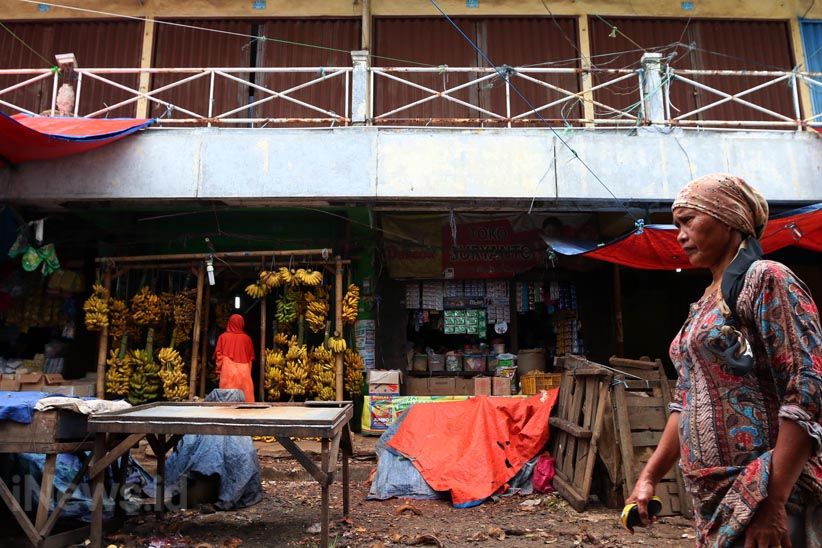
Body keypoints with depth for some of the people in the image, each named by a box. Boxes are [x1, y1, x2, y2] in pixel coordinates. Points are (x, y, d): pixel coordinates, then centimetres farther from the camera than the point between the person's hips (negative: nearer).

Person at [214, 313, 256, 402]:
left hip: (228, 372, -1)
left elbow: (218, 355, 4)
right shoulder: (247, 338, 6)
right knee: (245, 395, 1)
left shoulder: (223, 337, 3)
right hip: (244, 372, 1)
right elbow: (251, 357, 9)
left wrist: (219, 370, 10)